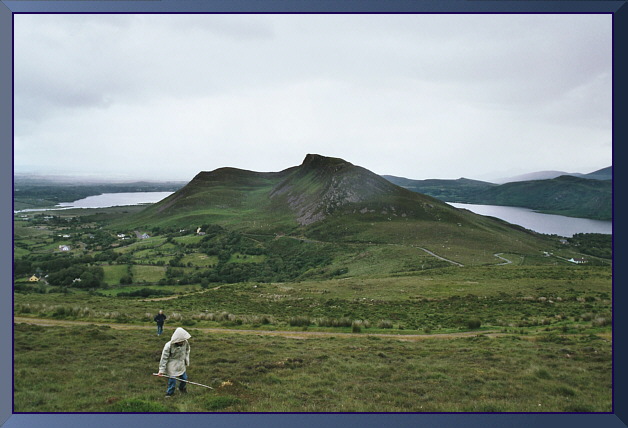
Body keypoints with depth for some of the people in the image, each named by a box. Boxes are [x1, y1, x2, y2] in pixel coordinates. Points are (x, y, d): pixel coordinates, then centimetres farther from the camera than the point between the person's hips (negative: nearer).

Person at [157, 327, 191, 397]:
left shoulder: (185, 343, -15)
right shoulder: (169, 346, -28)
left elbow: (187, 352, 7)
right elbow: (164, 358, -19)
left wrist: (187, 361, 11)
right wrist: (161, 370, -16)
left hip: (181, 365, 5)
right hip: (172, 366, -5)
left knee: (184, 378, 16)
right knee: (172, 381, -2)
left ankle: (182, 388, 47)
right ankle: (169, 393, 25)